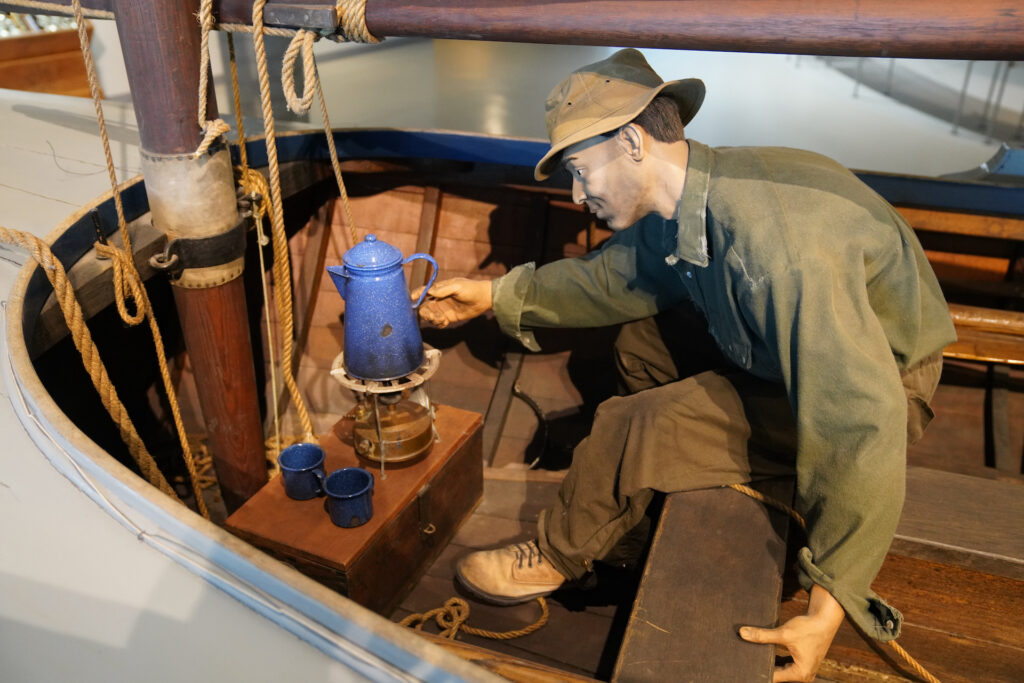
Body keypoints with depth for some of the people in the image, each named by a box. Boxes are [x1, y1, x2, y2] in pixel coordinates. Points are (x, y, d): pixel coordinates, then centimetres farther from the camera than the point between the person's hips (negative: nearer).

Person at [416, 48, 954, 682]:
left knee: (633, 428, -19)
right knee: (641, 325, 13)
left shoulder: (775, 240, -37)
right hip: (789, 347, 8)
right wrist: (496, 294, 7)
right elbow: (609, 277, 9)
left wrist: (825, 611, -30)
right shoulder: (676, 202, -9)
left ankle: (557, 558, 8)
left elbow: (861, 425, -36)